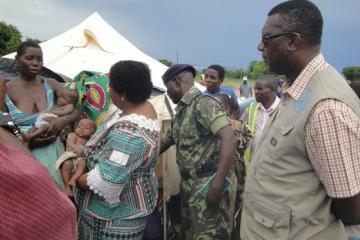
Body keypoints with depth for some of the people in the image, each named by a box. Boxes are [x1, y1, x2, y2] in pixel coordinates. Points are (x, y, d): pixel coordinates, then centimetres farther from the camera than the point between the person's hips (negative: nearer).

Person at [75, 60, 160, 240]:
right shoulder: (143, 106, -3)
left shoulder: (129, 131, -34)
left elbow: (107, 180, -33)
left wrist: (76, 181, -15)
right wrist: (87, 152, 0)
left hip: (118, 211, -9)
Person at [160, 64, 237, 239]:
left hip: (207, 185, -9)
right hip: (189, 185, 9)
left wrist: (218, 184, -26)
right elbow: (164, 142, 24)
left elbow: (229, 140, -22)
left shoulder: (204, 103, -12)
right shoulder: (181, 111, 15)